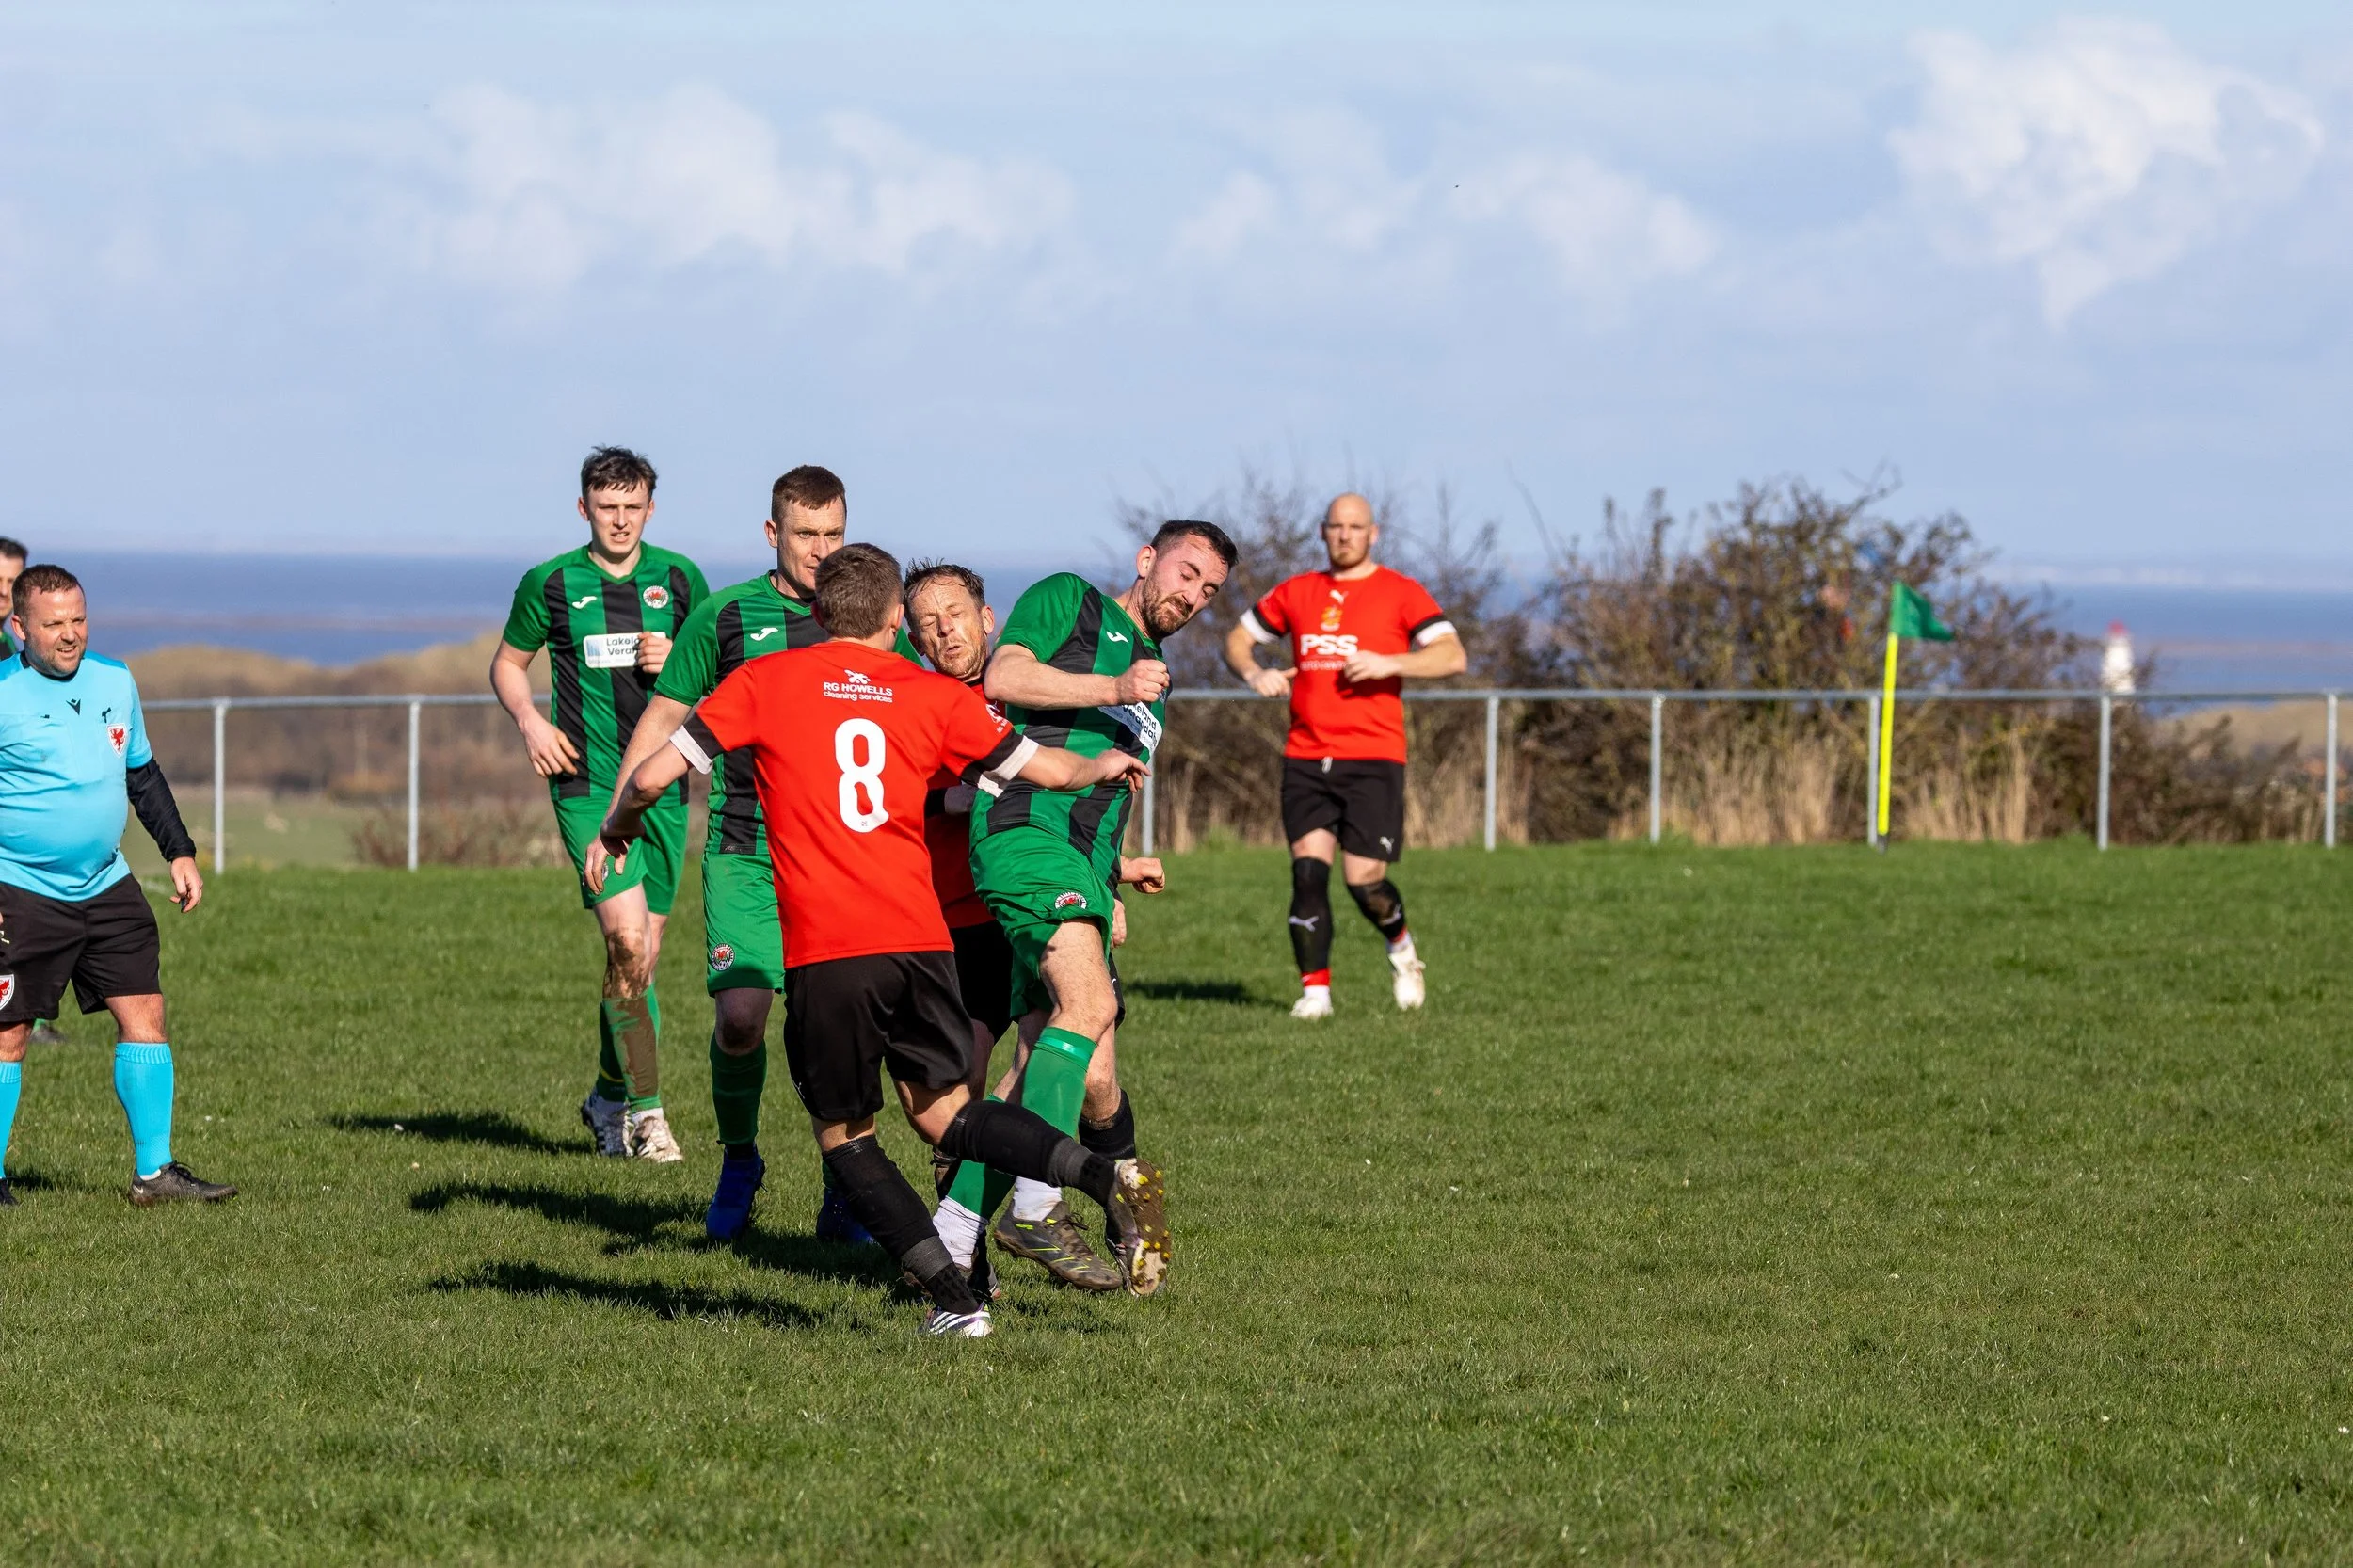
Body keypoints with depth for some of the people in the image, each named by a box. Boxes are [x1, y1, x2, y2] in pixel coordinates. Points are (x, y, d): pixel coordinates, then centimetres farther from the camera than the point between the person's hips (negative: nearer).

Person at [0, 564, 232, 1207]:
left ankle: (154, 1172, 5)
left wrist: (179, 852, 16)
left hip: (106, 889, 6)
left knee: (144, 1014, 0)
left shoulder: (115, 682, 7)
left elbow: (143, 774, 21)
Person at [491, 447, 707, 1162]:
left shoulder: (679, 579, 6)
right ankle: (644, 1109, -10)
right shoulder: (550, 585, 1)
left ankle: (609, 1098, 24)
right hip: (588, 782, -3)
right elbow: (508, 663, 14)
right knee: (626, 941, -18)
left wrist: (673, 661, -6)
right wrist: (529, 721, -5)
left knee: (643, 954, 7)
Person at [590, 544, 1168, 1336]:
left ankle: (953, 1299, -2)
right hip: (920, 938, 3)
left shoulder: (763, 682, 5)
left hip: (825, 954, -3)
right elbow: (1050, 769, 13)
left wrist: (614, 831, 23)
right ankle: (1110, 1177, -7)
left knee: (844, 1136, 11)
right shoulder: (936, 696, 10)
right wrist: (1107, 765, 33)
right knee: (943, 1112, 15)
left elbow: (655, 773, 4)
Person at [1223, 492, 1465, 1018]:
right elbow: (1238, 638, 22)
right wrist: (1255, 673, 0)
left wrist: (1390, 663, -21)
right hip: (1306, 755, 3)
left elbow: (1453, 656, -7)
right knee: (1308, 870, -10)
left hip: (1372, 757, -3)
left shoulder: (1401, 593, 2)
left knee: (1364, 880, -6)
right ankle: (1315, 989, -4)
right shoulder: (1296, 593, 13)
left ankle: (1400, 946, 26)